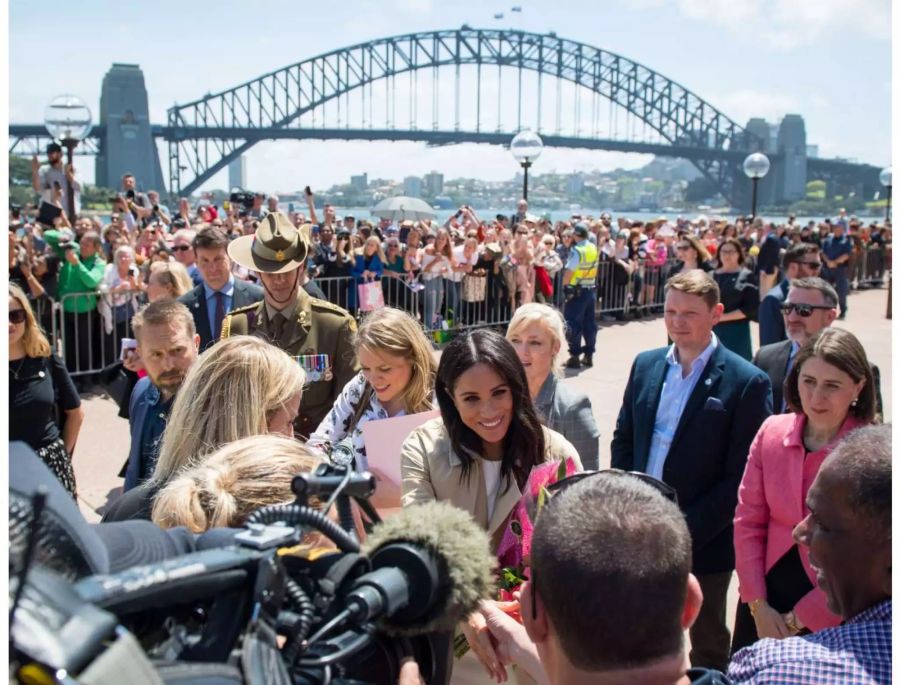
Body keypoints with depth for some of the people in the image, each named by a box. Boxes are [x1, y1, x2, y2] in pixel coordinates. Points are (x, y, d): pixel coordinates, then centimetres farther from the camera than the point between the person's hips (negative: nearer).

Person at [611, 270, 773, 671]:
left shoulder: (746, 382, -13)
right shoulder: (646, 365, 4)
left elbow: (742, 474, -15)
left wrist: (686, 530, -17)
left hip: (702, 541, -4)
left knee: (707, 645, 18)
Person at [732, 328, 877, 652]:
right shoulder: (771, 432, -3)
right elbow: (748, 520, 0)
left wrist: (799, 619, -10)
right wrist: (758, 605, -6)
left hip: (833, 619, -3)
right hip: (765, 601, 3)